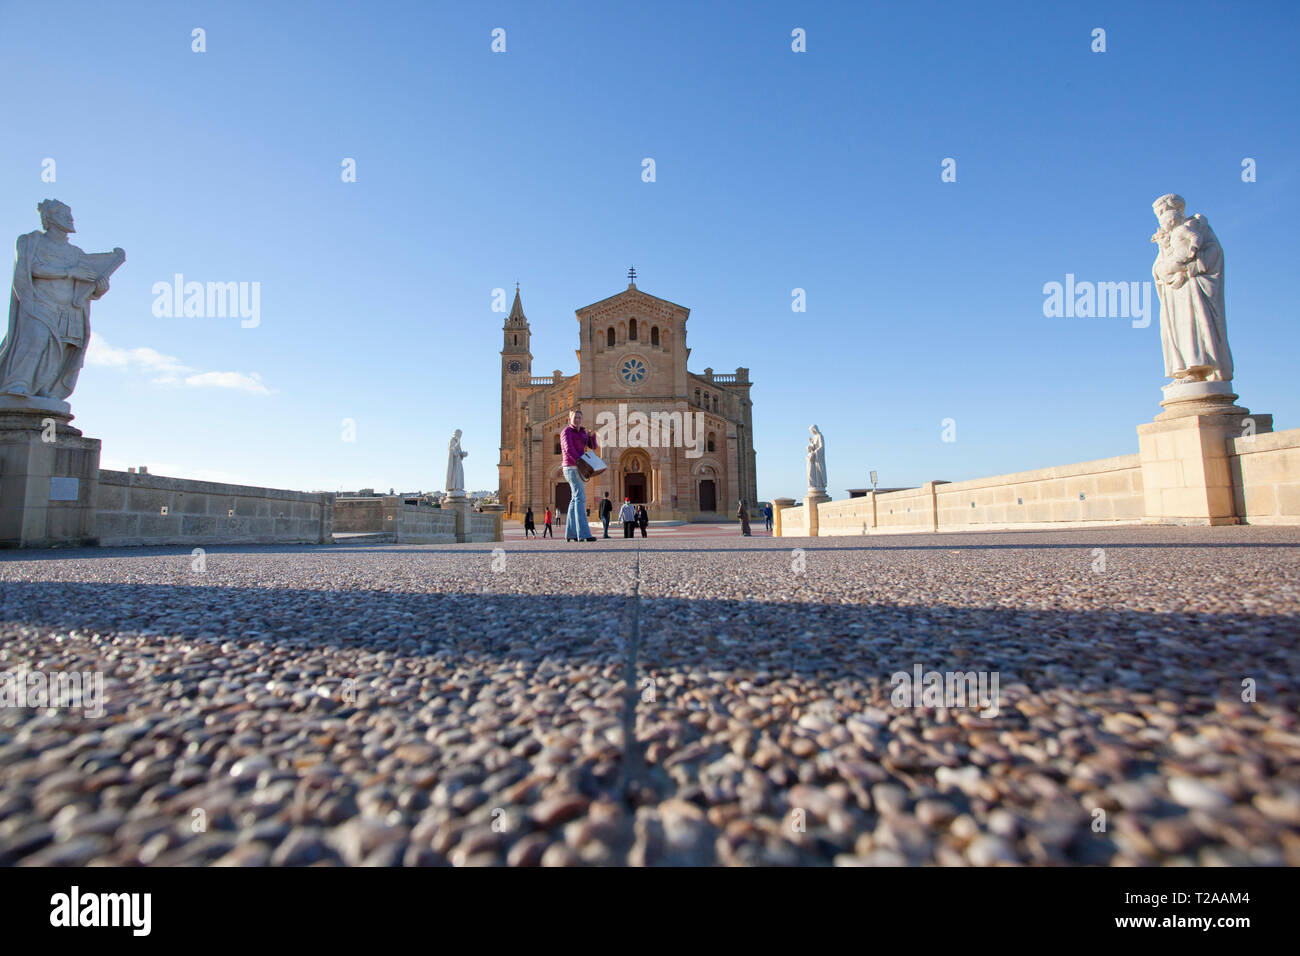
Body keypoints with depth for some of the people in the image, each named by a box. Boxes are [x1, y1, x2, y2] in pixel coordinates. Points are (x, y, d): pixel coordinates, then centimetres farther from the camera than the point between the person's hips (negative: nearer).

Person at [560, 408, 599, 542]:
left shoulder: (582, 432, 17)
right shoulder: (566, 432, -8)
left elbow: (593, 446, 10)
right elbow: (569, 450, -22)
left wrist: (592, 435, -9)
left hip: (579, 468, 9)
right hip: (572, 468, -9)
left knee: (575, 499, 8)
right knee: (580, 498, -17)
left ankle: (570, 533, 10)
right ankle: (583, 533, -22)